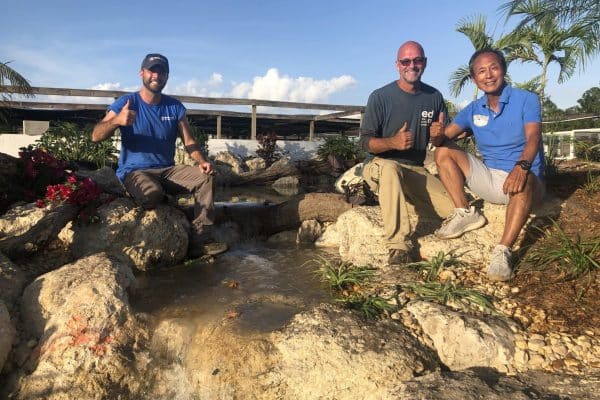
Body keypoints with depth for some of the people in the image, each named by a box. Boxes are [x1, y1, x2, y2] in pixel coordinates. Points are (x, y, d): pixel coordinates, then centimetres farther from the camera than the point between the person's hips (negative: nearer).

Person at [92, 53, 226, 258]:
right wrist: (117, 120, -34)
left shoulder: (174, 106, 8)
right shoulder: (127, 102, -3)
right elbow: (96, 136, -13)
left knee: (204, 178, -22)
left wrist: (202, 161, -19)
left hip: (168, 171, 4)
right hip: (134, 171, -3)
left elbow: (189, 141, 2)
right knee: (152, 193, -37)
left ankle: (201, 241, -22)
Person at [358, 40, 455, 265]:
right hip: (379, 165, -4)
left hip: (416, 170, 4)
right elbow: (366, 141, -10)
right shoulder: (380, 97, -6)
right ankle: (399, 247, -40)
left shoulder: (434, 97, 7)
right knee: (390, 167, -41)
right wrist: (393, 142, -30)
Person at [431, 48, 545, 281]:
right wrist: (437, 135, -31)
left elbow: (533, 138, -23)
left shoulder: (526, 100, -5)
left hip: (522, 179, -4)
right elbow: (444, 139, -5)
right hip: (489, 179, 5)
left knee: (524, 181, -40)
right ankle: (465, 213, -13)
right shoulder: (472, 110, 6)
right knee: (444, 152, -8)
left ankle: (503, 251, -40)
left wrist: (522, 166, -44)